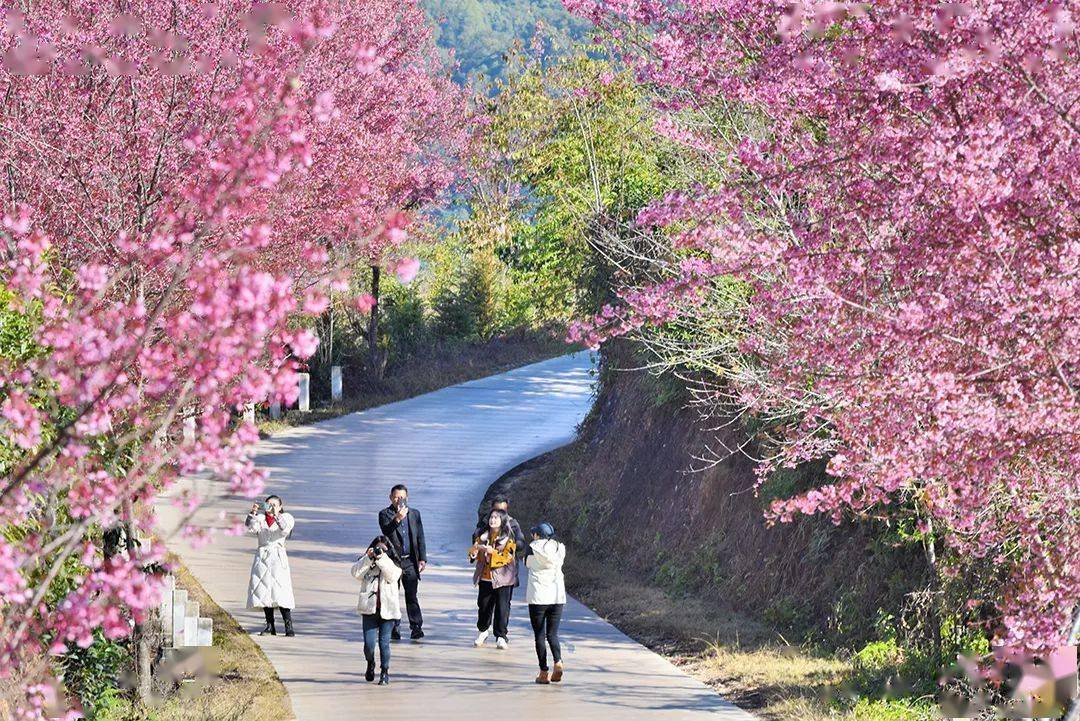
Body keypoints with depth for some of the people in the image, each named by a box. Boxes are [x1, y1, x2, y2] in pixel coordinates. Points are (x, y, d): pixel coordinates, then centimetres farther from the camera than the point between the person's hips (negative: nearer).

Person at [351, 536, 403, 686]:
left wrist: (382, 558, -13)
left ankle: (385, 672, 13)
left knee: (384, 642, -2)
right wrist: (368, 558, -11)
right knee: (369, 643, -5)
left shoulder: (393, 564, 10)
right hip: (370, 609, 1)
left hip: (387, 610, -1)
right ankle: (370, 664, 24)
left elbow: (392, 575, -9)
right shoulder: (366, 564, 12)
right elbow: (356, 572, -5)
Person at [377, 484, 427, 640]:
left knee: (412, 595, 0)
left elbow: (420, 538, 12)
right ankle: (394, 628, 10)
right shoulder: (384, 514, -1)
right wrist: (397, 519, -35)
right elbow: (386, 531, -20)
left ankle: (416, 627, 0)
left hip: (410, 561, 2)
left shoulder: (414, 514, 10)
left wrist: (422, 559, 6)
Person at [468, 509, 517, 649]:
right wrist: (475, 549, -15)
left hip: (502, 579, -4)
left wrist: (492, 552, -25)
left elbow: (507, 557, -12)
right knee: (484, 606, 8)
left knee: (502, 607, -5)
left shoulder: (508, 539, -3)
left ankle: (501, 636, 4)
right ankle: (482, 632, 28)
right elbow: (473, 554, 8)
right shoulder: (483, 536, 11)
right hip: (485, 578, 4)